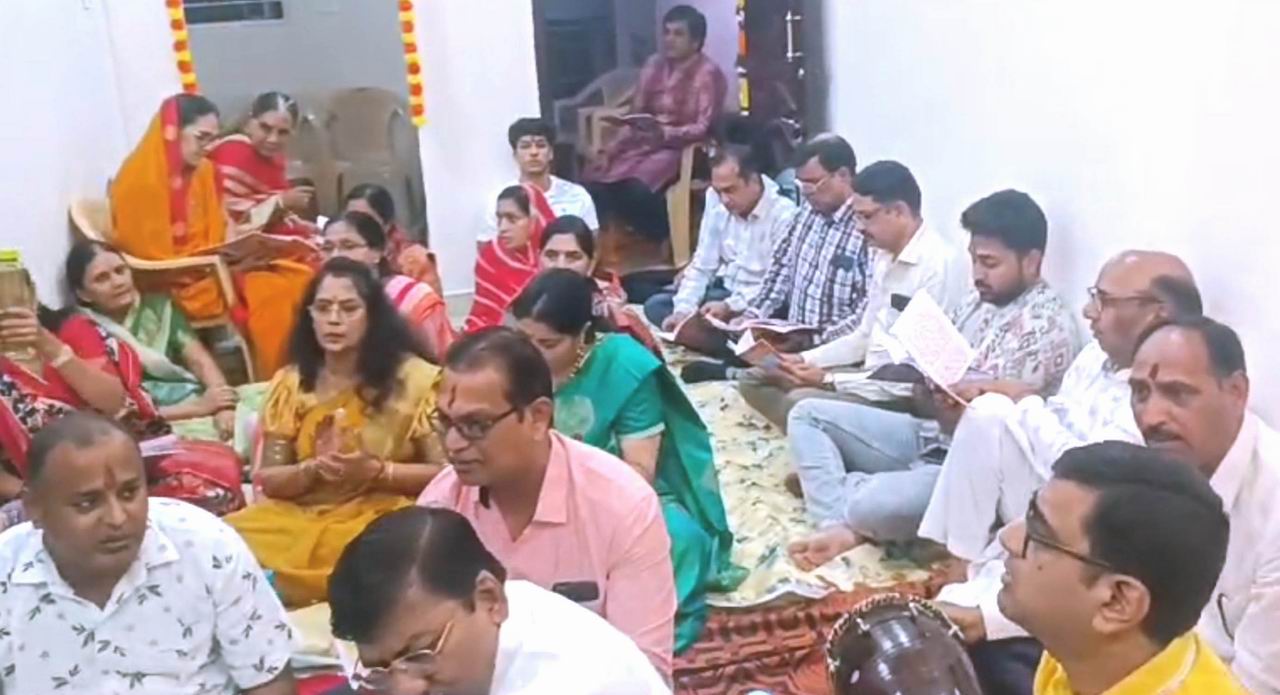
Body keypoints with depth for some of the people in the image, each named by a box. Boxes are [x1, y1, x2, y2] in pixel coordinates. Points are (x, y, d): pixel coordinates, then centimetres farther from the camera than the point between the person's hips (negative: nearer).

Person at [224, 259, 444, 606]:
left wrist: (375, 471, -18)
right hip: (301, 516, 3)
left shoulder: (413, 378, -2)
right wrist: (314, 468, -13)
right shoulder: (290, 383, 7)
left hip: (382, 515, -2)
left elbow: (442, 472, -4)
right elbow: (267, 480, 7)